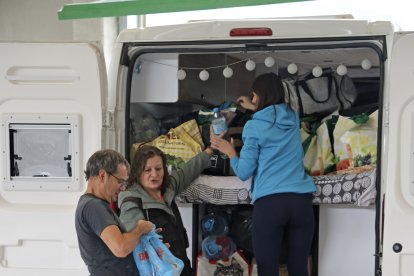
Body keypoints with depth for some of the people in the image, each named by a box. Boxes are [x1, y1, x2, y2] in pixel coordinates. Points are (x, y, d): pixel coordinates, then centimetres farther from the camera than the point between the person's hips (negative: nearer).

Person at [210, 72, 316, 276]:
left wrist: (228, 150, 16)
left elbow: (244, 172, 1)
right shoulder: (293, 118, 15)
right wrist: (254, 108, 46)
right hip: (301, 200, 4)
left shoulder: (253, 127, 1)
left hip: (269, 203, -4)